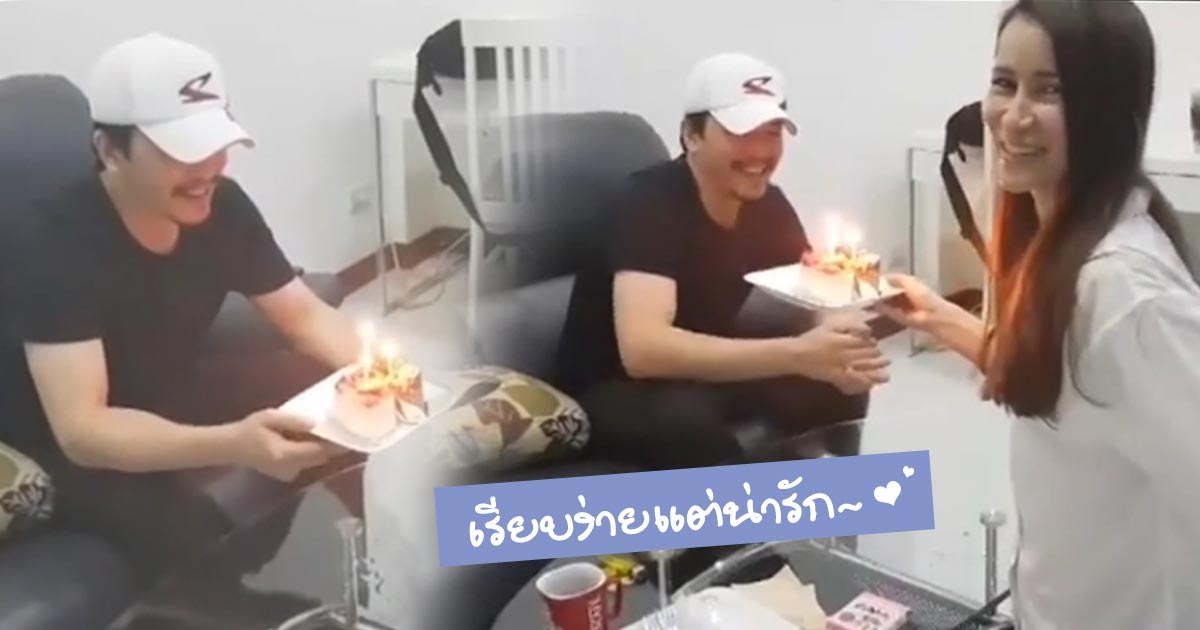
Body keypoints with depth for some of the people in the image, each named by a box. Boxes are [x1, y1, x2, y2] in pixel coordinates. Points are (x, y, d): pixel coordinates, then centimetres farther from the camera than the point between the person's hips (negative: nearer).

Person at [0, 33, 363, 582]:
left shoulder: (221, 206, -13)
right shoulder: (51, 243, -30)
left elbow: (305, 314, -2)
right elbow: (80, 430, -38)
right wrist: (235, 445, -54)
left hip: (172, 397, 6)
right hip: (61, 446, -6)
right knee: (190, 532, -33)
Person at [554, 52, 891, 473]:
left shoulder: (767, 205, -5)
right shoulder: (648, 201, -27)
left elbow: (823, 314, -6)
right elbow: (642, 348, -41)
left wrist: (847, 353, -32)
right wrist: (796, 353, -46)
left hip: (701, 372, 7)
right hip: (612, 391, -7)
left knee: (830, 386, -12)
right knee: (686, 418, -37)